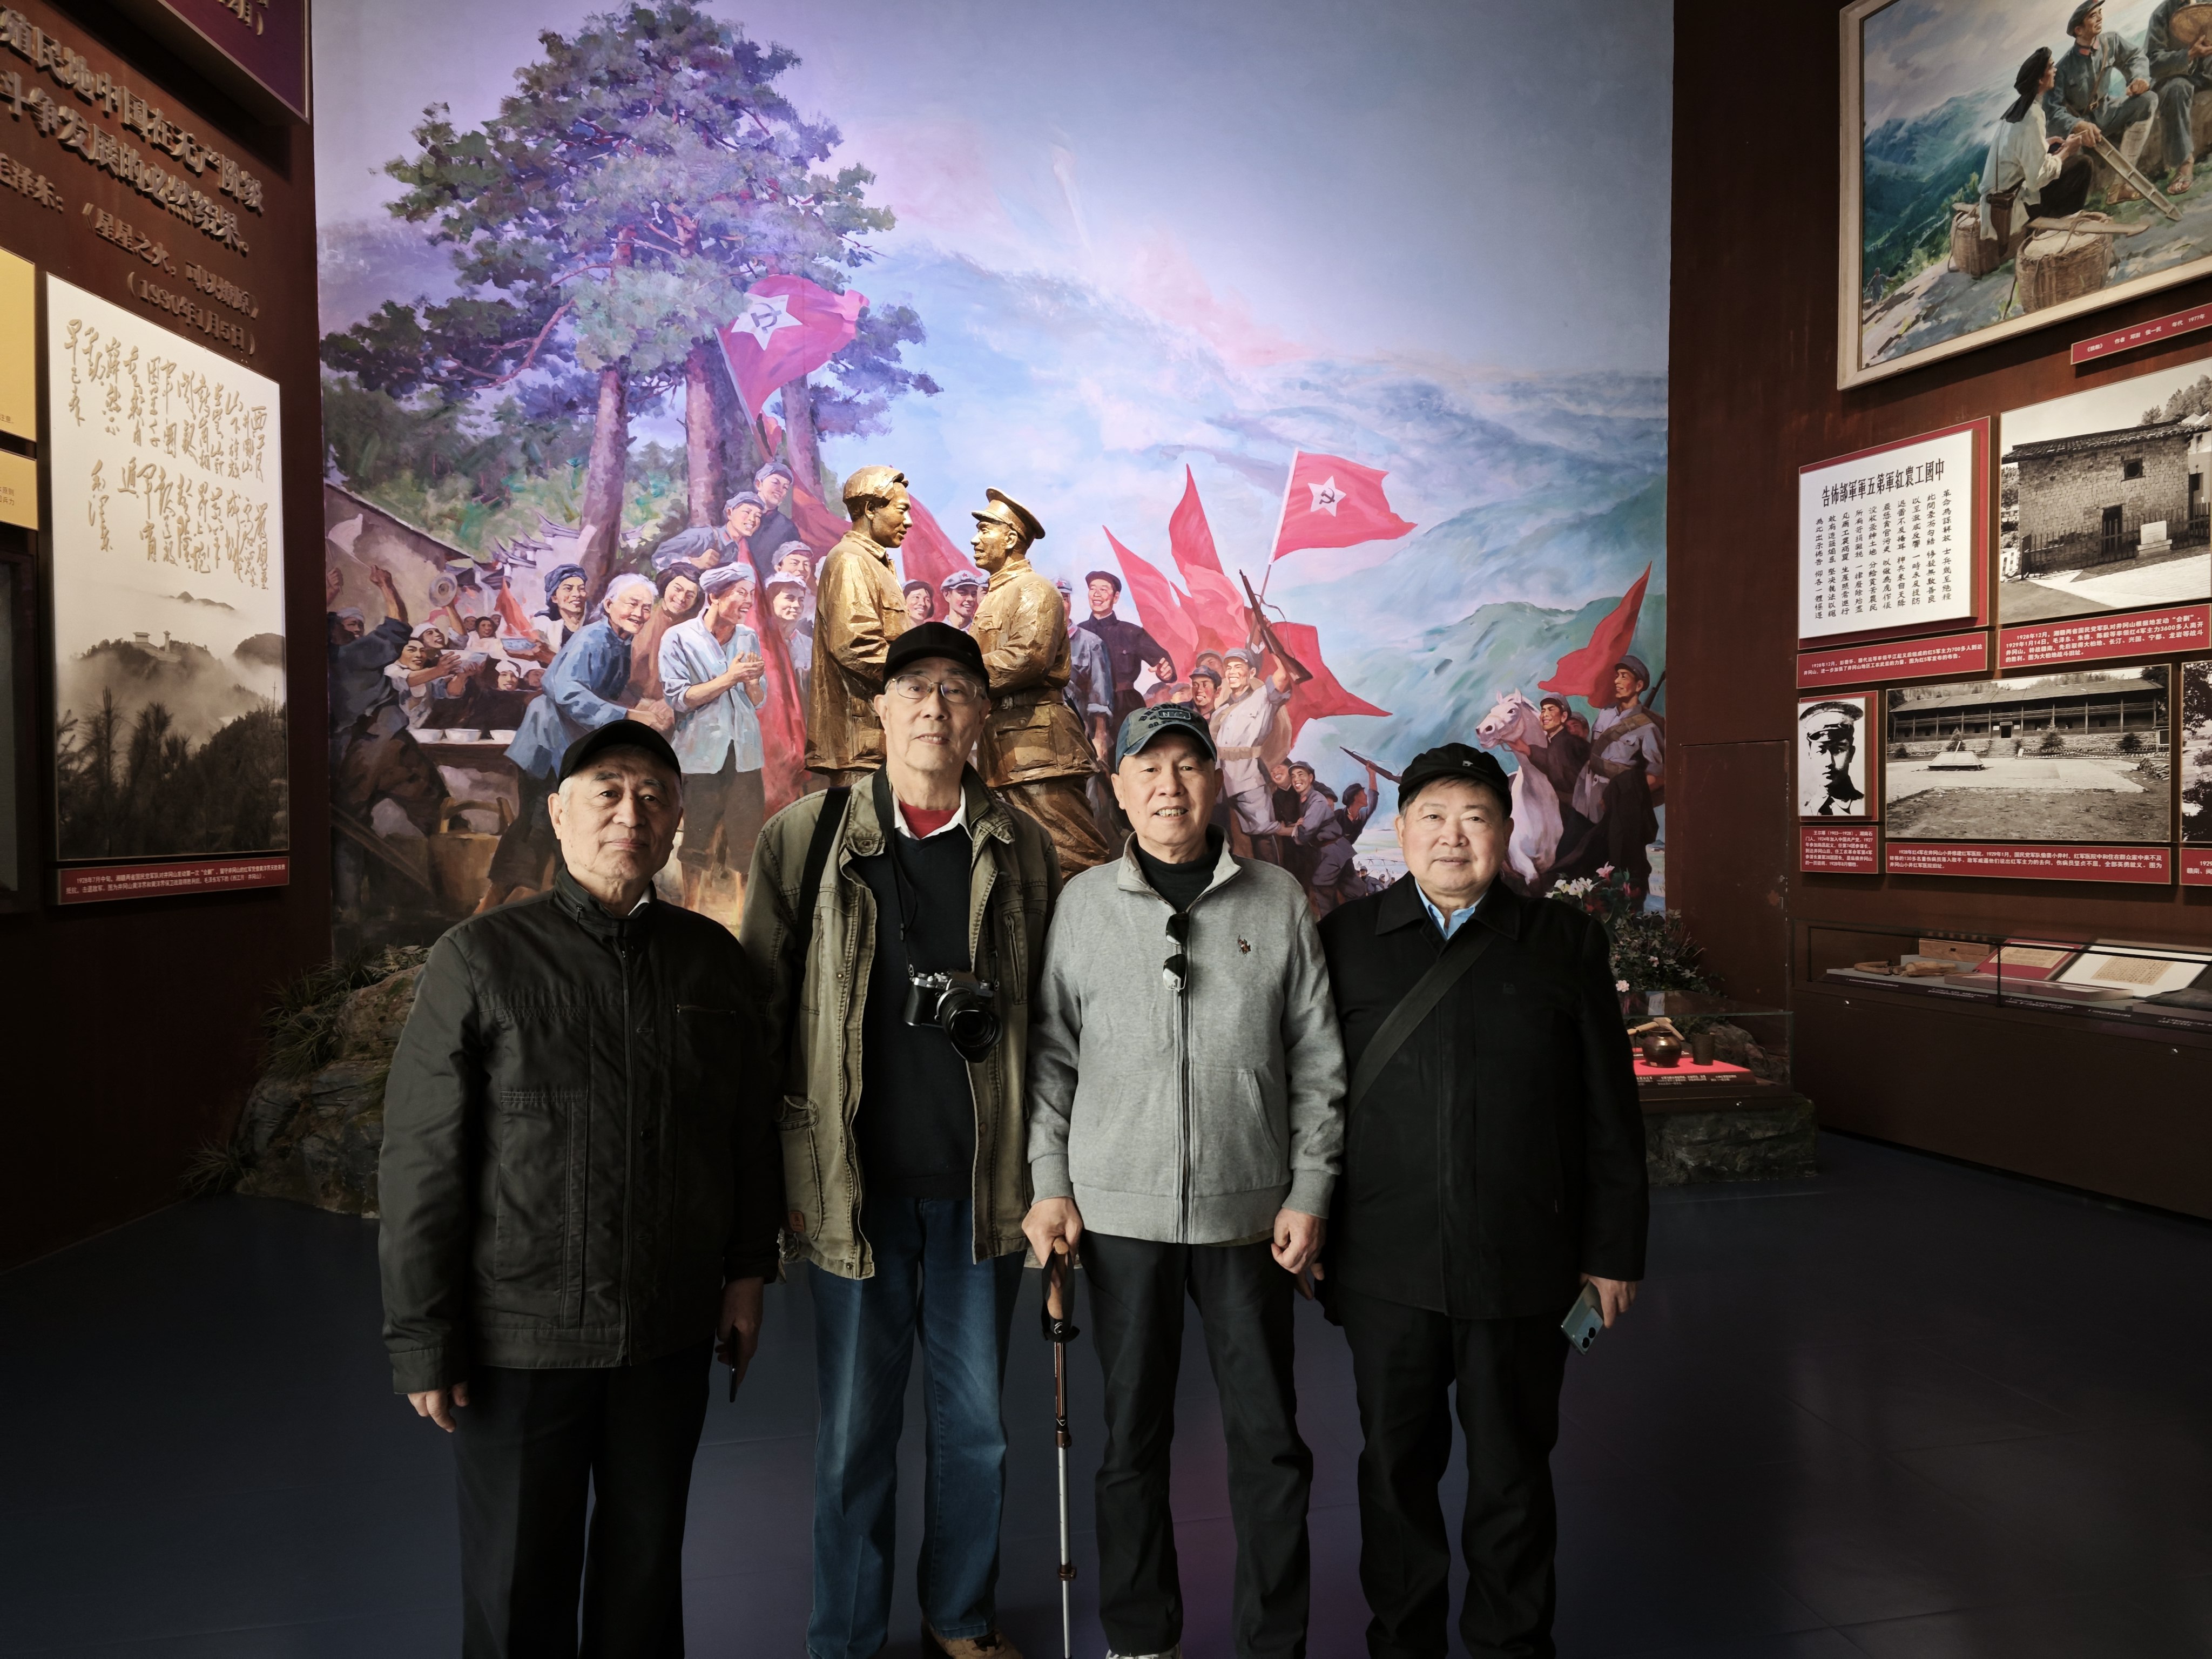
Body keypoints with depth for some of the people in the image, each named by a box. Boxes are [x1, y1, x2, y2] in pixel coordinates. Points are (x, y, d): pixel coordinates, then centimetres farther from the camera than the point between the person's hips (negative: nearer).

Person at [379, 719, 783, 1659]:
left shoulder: (710, 958, 1)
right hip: (521, 1338, -3)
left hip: (671, 1332, 3)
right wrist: (421, 1340, -7)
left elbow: (747, 1127, 9)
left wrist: (747, 1271, 9)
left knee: (646, 1563, 18)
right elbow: (420, 1162, -8)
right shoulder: (480, 960, -8)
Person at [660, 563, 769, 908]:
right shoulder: (679, 638, -3)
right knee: (697, 838, 5)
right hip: (700, 752, -3)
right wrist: (728, 679, -15)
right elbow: (679, 698, -11)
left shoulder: (749, 638, 9)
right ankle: (690, 910, 18)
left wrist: (752, 681, -11)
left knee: (747, 840, 1)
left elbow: (759, 701, 11)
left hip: (744, 752, 3)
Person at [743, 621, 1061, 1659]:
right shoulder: (803, 837, -2)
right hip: (853, 1182, -1)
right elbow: (762, 1012, 1)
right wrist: (770, 1171, -1)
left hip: (982, 1183, 2)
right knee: (855, 1432, 11)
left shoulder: (1022, 848, 3)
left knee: (976, 1421, 16)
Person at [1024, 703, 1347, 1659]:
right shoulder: (1084, 904, 2)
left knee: (1269, 1438, 8)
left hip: (1249, 1215, 0)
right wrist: (1049, 1184, 0)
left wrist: (1309, 1192, -1)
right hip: (1120, 1213, 0)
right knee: (1133, 1436, 12)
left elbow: (1316, 1064, 3)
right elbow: (1053, 1055, 6)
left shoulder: (1278, 903, 1)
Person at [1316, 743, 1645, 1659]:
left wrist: (1613, 1248, 3)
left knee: (1513, 1471, 13)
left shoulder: (1564, 941, 3)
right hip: (1385, 1267, 1)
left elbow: (1609, 1109, 4)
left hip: (1523, 1266, 0)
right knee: (1396, 1466, 14)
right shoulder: (1347, 938, 3)